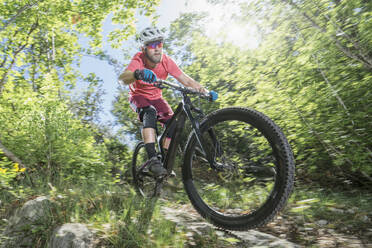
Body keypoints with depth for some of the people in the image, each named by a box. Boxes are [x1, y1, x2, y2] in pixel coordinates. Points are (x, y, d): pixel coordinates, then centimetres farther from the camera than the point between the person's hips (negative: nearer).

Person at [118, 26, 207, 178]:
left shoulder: (166, 61, -20)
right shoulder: (138, 60, -28)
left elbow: (185, 80, -23)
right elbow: (122, 78, -47)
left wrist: (204, 90, -40)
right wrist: (137, 74, -69)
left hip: (156, 97, 4)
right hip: (138, 96, -3)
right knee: (150, 113, -36)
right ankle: (152, 159, -40)